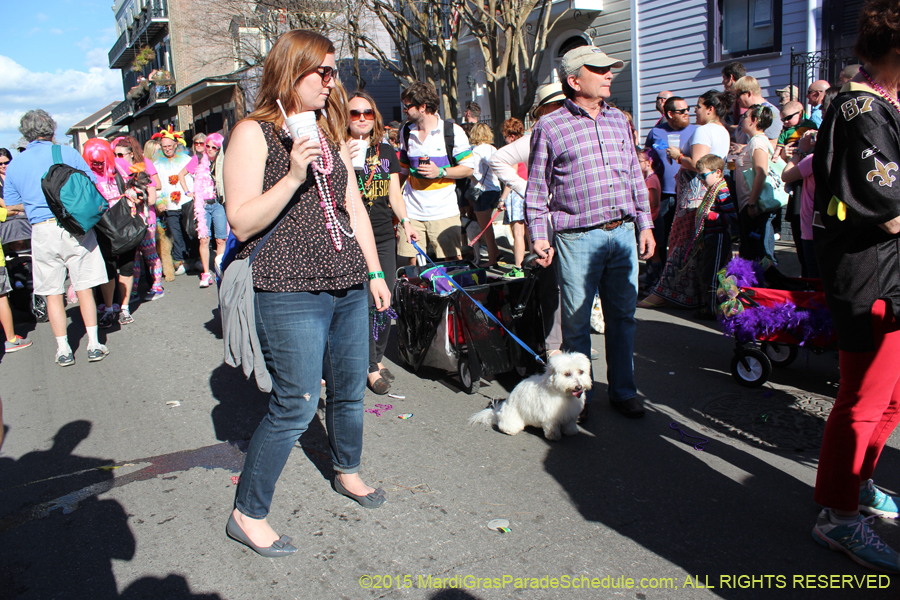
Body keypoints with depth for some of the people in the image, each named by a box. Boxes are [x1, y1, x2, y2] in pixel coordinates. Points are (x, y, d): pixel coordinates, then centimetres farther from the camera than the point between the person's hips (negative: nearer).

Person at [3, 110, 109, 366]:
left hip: (42, 231, 1)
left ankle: (63, 349, 11)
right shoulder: (68, 153, -1)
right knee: (84, 287, 6)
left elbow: (11, 205, 12)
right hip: (76, 227, -1)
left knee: (52, 293, 9)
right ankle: (94, 344, 6)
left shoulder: (14, 165, 6)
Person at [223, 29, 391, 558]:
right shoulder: (254, 133, -5)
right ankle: (248, 515, 13)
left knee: (350, 389, 17)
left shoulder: (331, 135, 16)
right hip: (292, 292, -7)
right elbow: (241, 221, -12)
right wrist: (294, 176, -22)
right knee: (296, 406, -4)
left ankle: (348, 472, 42)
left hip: (349, 287, 7)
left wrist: (375, 272, 17)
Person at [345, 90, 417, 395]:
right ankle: (371, 367, 6)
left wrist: (405, 220, -3)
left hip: (385, 236, 5)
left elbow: (394, 193, 13)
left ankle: (378, 356, 25)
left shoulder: (386, 151, 14)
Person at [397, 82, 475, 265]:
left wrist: (440, 171, -16)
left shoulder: (452, 131, -3)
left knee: (453, 260, -3)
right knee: (412, 261, 2)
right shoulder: (407, 132, 11)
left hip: (443, 209, -4)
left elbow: (468, 168, -2)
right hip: (412, 209, 4)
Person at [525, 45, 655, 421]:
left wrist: (645, 224, 14)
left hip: (623, 233, 5)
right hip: (577, 238, -4)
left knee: (622, 316, 11)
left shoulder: (619, 121, 14)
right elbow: (537, 187, 1)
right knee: (576, 321, 3)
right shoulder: (550, 127, 0)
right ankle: (578, 396, 19)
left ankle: (623, 391, 25)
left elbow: (635, 178, 18)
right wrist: (538, 235, -6)